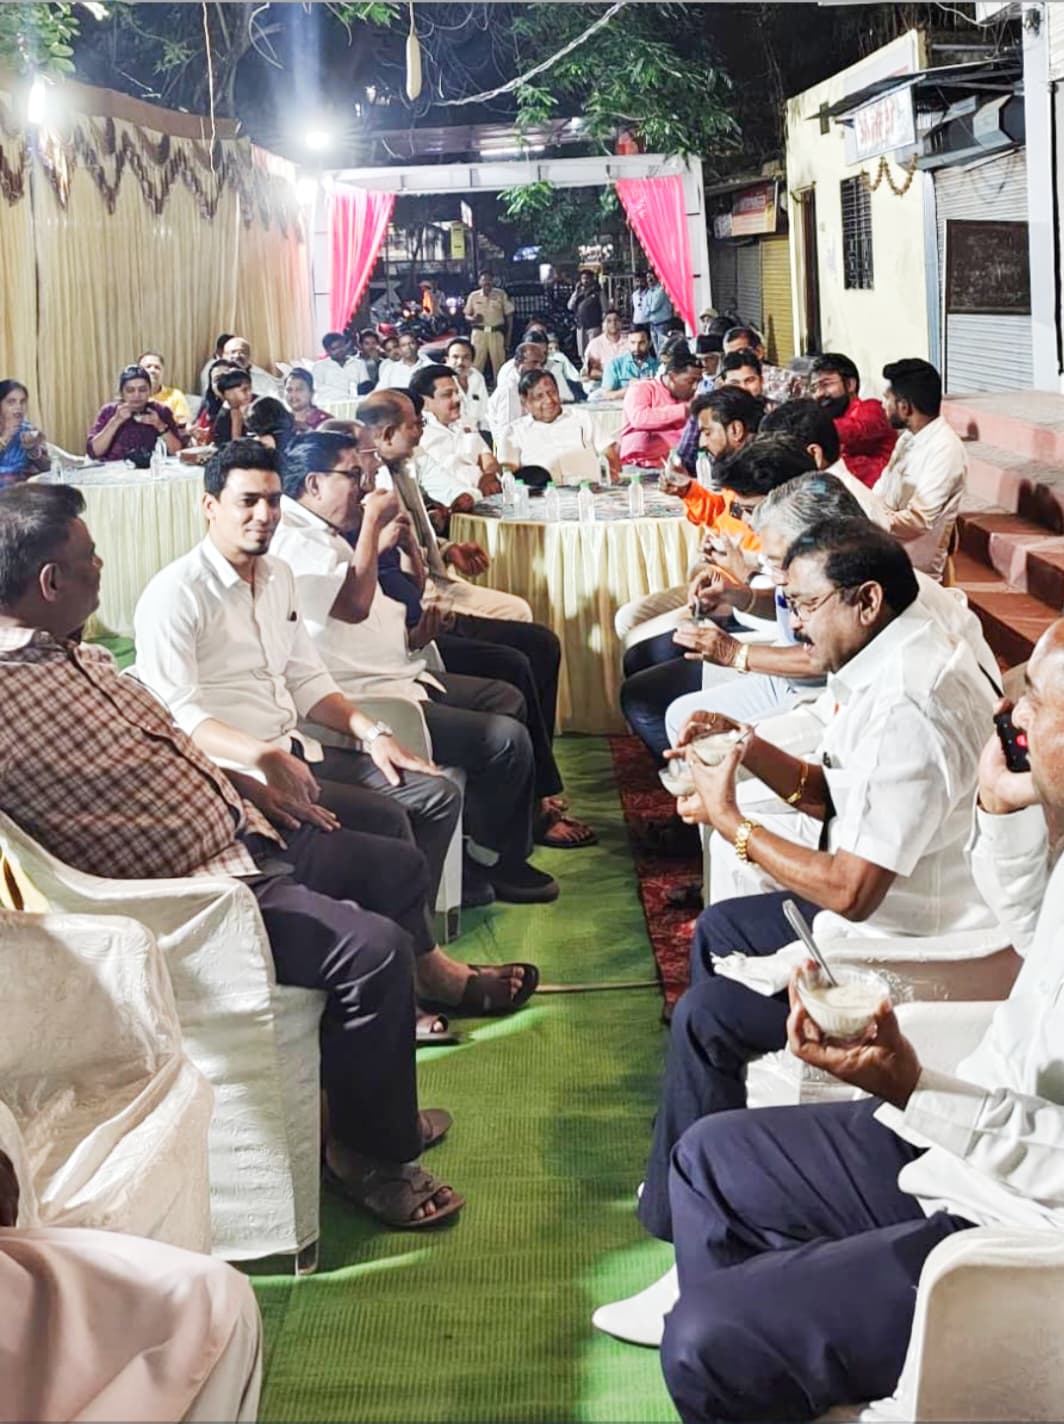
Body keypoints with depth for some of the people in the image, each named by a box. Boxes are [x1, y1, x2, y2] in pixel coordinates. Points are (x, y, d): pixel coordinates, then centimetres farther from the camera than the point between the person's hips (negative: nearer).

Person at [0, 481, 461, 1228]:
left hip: (238, 835, 11)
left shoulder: (79, 654, 7)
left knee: (399, 868, 19)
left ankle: (373, 1091, 30)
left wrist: (249, 787, 13)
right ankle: (370, 1151, 1)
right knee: (374, 948, -23)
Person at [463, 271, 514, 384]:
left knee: (499, 364, -1)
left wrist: (508, 336, 1)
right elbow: (466, 315, 12)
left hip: (496, 333, 0)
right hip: (479, 332, 0)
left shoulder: (501, 294, 2)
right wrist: (473, 319, -12)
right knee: (476, 364, -4)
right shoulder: (473, 296, 5)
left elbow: (509, 315, 6)